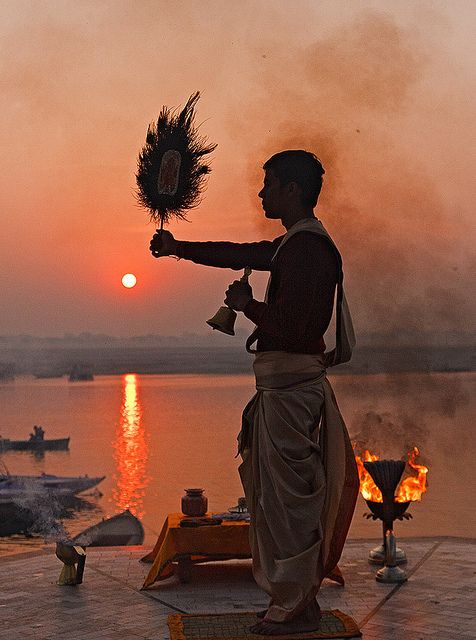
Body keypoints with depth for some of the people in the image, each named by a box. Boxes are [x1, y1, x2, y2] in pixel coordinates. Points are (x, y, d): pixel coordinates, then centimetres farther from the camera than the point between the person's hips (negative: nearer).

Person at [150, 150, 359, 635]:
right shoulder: (297, 243, 16)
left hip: (289, 387, -10)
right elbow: (240, 254, 28)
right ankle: (294, 599, 27)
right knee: (285, 492, 16)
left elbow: (290, 325, -25)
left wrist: (247, 305, -8)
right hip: (289, 382, 10)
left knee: (286, 493, -2)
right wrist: (180, 248, 36)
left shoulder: (307, 247, -17)